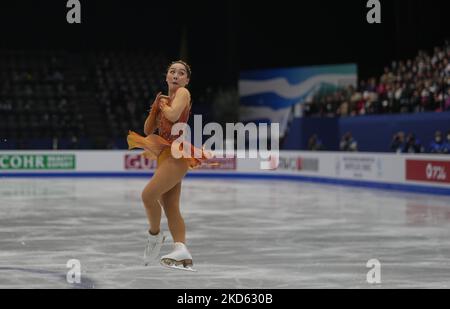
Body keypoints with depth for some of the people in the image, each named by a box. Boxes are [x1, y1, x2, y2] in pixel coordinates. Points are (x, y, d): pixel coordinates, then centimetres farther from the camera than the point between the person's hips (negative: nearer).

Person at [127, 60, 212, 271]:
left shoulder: (183, 92, -2)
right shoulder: (166, 100, 21)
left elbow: (173, 115, -22)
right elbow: (148, 130, 18)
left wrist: (163, 105, -2)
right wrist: (155, 107, 4)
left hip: (177, 154, -9)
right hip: (166, 156, 9)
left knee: (148, 195, -16)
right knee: (170, 207, 1)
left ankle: (155, 236, 4)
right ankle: (181, 251, -6)